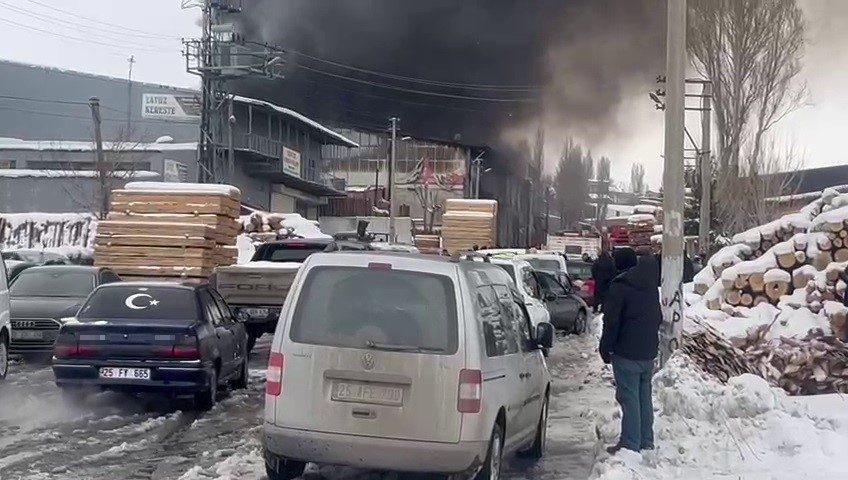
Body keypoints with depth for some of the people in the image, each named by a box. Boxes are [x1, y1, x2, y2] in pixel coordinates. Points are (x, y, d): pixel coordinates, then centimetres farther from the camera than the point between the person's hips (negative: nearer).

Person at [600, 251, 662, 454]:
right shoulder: (651, 287, 10)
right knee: (645, 396, 15)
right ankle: (646, 441, 21)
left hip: (627, 353, -7)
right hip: (649, 352, 7)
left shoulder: (619, 287, -14)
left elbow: (611, 322, -15)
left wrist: (605, 348, -5)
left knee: (629, 398, -4)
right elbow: (658, 317, 19)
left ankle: (630, 443, -2)